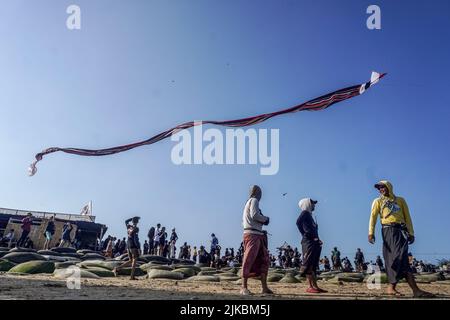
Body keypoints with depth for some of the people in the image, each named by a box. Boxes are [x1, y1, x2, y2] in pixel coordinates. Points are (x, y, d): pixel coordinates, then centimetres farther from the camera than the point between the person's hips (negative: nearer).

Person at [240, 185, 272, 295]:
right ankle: (244, 287, -11)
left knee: (263, 261, 10)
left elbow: (244, 221, 23)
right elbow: (254, 215, -20)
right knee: (249, 260, -11)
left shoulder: (248, 202, 22)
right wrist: (266, 219, -3)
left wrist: (262, 220, 18)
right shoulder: (254, 201, -4)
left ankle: (264, 287, 12)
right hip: (253, 234, -10)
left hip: (258, 236, 10)